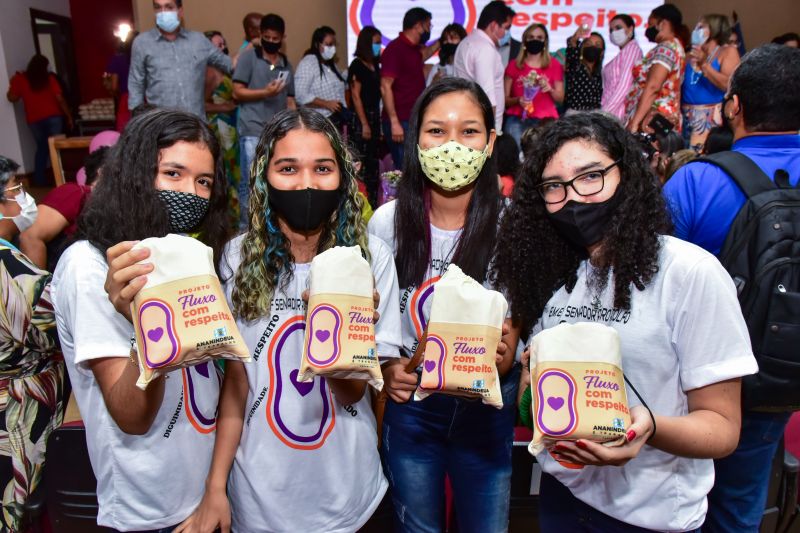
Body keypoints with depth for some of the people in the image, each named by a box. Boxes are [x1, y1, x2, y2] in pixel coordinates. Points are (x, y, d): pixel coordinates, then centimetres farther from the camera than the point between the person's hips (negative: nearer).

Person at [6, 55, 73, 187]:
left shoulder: (20, 79, 2)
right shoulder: (49, 78, 0)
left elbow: (12, 98, 1)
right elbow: (60, 99, -5)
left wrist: (13, 83, 17)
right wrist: (69, 116, 2)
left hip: (34, 120, 2)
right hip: (53, 117, -2)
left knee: (42, 148, 16)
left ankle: (39, 180, 14)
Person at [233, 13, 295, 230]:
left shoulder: (286, 64, 17)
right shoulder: (248, 57, 3)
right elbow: (237, 92, -2)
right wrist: (265, 92, -14)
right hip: (253, 132, -4)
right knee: (250, 183, -4)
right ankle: (246, 227, 6)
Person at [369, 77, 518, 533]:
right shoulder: (389, 221, -9)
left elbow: (513, 329, -6)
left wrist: (502, 356, -27)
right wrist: (387, 368, -15)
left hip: (486, 405, -1)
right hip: (410, 400, 1)